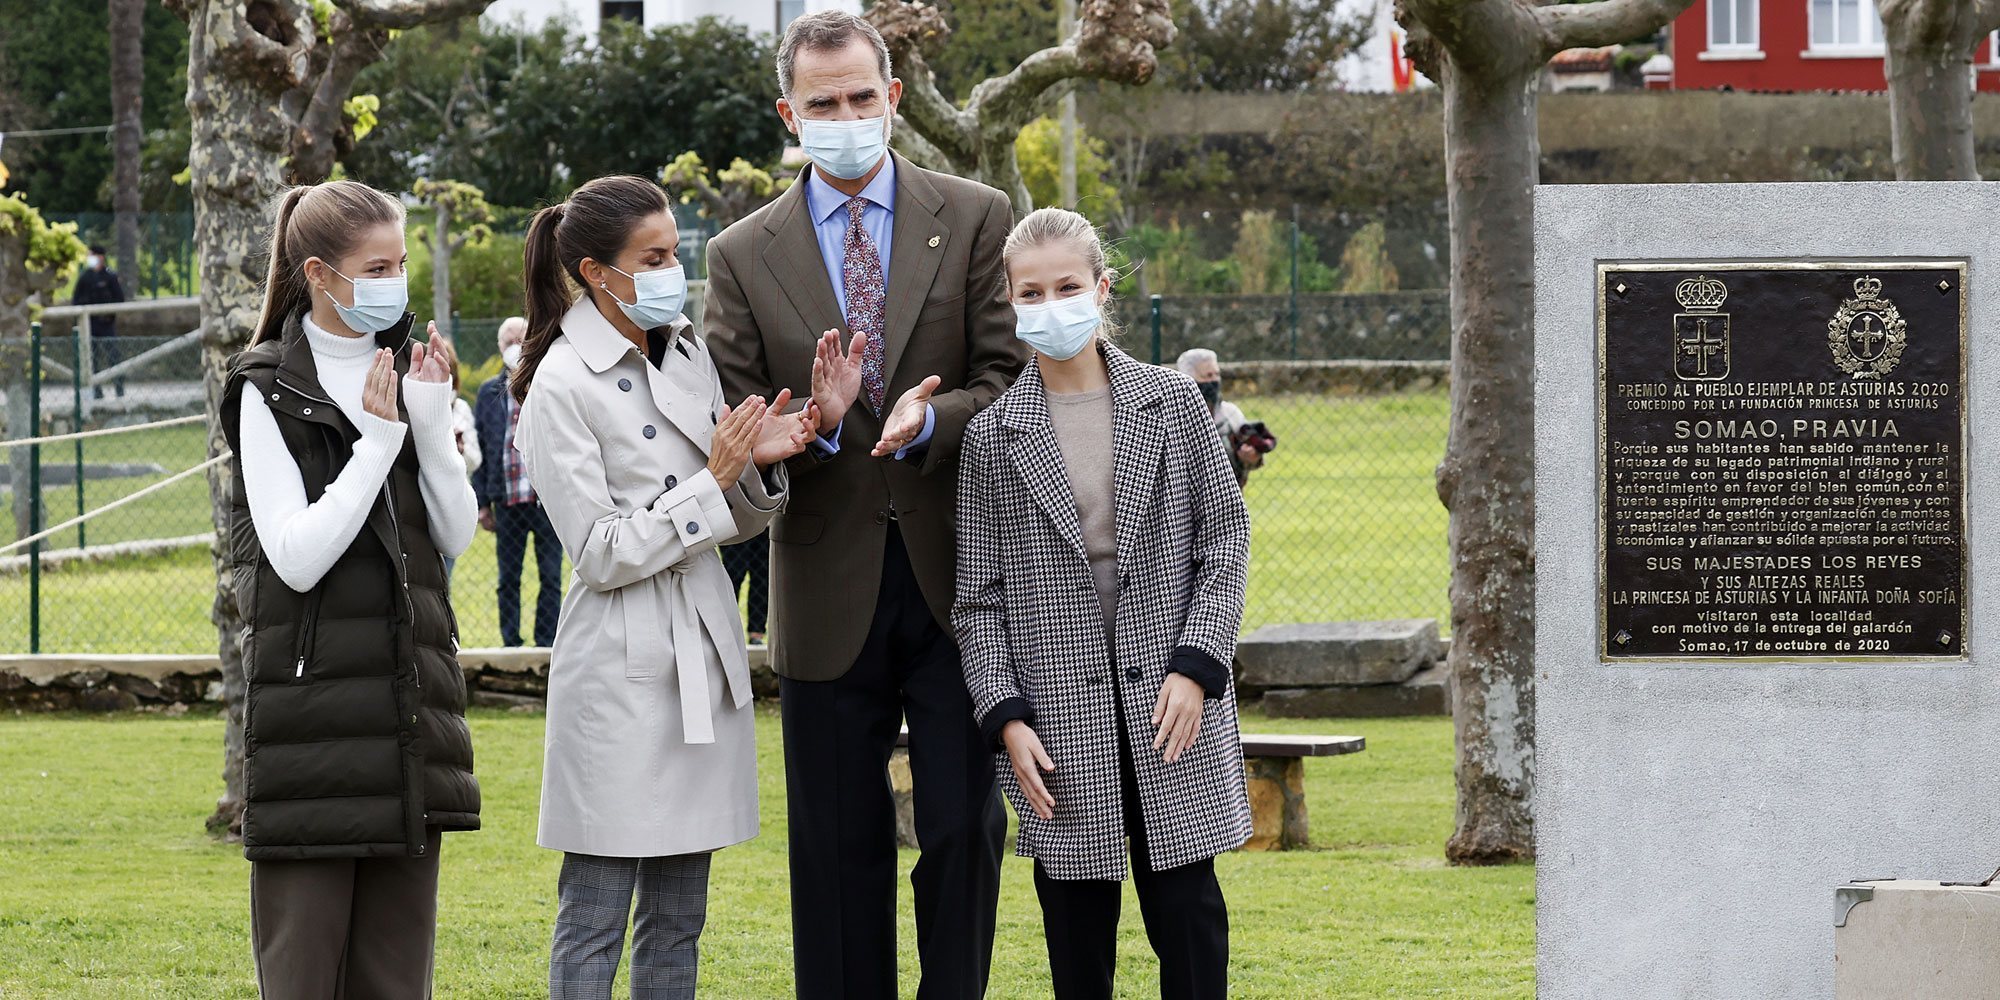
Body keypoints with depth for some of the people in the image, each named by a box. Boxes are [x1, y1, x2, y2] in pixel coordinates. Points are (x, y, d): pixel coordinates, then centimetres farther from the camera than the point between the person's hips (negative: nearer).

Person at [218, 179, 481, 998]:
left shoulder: (406, 371, 12)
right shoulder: (269, 393, -5)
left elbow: (456, 537, 7)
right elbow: (297, 558, -15)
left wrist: (431, 423, -6)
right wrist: (378, 440, -14)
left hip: (409, 690, 6)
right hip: (311, 698, -6)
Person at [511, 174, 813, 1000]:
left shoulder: (686, 352, 9)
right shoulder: (563, 388, -11)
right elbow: (603, 553, -14)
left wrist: (760, 463, -5)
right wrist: (714, 478, -15)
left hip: (703, 652, 7)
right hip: (622, 666, -7)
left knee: (677, 919, 11)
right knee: (595, 919, -2)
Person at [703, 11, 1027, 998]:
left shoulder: (975, 220, 4)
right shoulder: (743, 256, 6)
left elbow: (1015, 384, -1)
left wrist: (929, 419, -20)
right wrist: (815, 425, -19)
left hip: (956, 579, -1)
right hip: (829, 591, 1)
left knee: (966, 827, -1)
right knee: (838, 848, 6)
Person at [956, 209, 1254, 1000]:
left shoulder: (1174, 405, 5)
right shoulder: (993, 437, 4)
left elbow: (1225, 538, 4)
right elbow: (979, 597, 4)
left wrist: (1196, 665, -8)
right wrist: (1006, 717, -5)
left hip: (1171, 701, 0)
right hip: (1060, 713, 0)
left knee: (1188, 912, -1)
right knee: (1077, 932, 4)